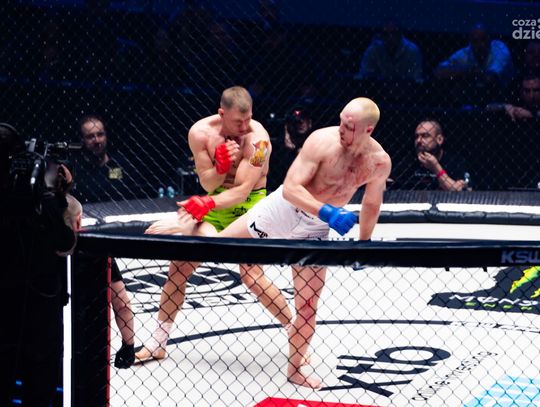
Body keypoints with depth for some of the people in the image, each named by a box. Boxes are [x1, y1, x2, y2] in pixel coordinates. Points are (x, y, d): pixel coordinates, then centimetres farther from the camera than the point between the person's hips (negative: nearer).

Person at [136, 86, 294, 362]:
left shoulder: (257, 138, -25)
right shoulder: (200, 132, -14)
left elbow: (243, 189, -29)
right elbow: (208, 185, -9)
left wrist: (207, 204, -43)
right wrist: (221, 166, -30)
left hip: (248, 204, -4)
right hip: (215, 201, 4)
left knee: (252, 275, -18)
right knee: (179, 267, 0)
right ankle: (158, 342, 12)